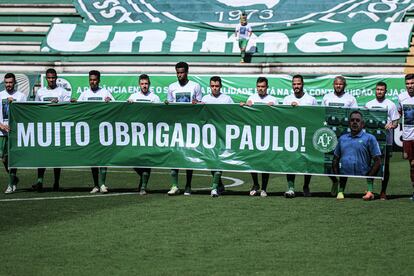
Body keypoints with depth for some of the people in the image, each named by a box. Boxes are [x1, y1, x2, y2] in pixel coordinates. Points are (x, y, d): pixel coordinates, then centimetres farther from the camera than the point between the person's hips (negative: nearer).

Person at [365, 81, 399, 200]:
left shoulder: (390, 105, 4)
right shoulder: (369, 104, 13)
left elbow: (396, 121, 2)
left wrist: (392, 125, -19)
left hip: (386, 140, -2)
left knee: (385, 166, 1)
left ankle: (383, 192, 8)